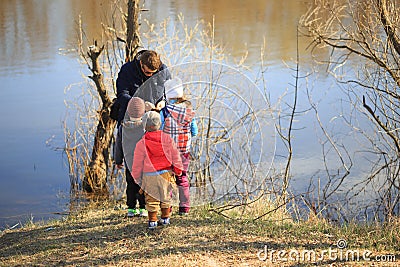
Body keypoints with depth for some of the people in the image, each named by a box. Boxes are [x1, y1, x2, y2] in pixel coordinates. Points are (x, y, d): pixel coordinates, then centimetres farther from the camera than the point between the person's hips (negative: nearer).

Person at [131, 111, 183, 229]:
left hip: (149, 176, -2)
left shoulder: (141, 144, -8)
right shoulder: (167, 139, -3)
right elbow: (175, 155, 3)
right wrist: (178, 170, 14)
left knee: (151, 198, 7)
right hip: (166, 174, 2)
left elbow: (138, 163, -2)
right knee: (166, 196, 17)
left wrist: (137, 176, 10)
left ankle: (152, 220, 7)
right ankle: (165, 218, 23)